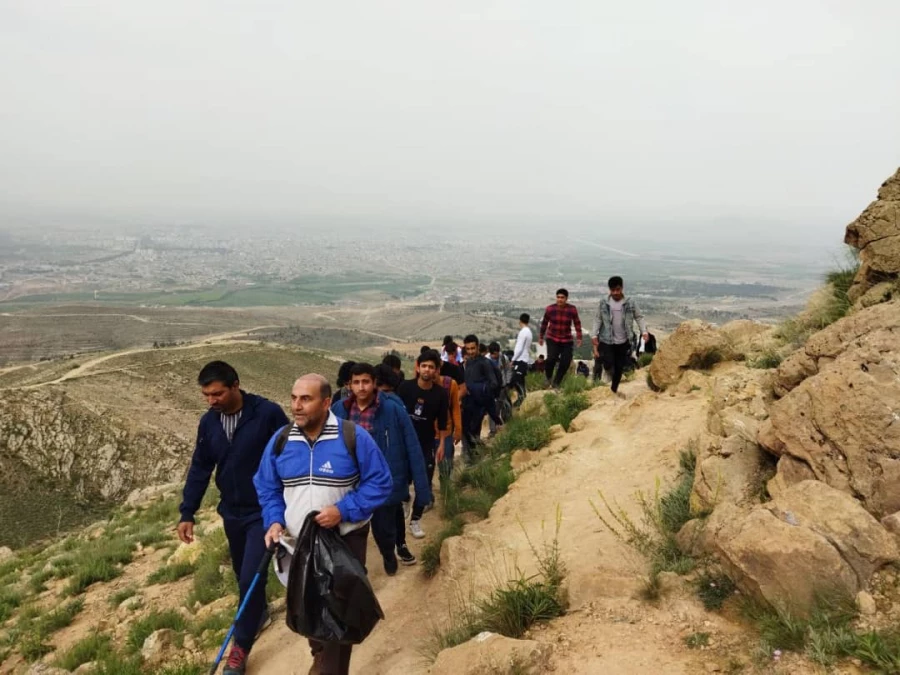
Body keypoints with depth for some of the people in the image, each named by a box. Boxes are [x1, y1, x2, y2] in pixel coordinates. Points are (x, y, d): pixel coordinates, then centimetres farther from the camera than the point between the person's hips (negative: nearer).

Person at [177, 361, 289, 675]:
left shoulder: (268, 413, -20)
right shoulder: (208, 422, -2)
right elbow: (200, 468, 6)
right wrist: (187, 513, 3)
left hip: (264, 511, -5)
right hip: (231, 512, 6)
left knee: (250, 578, -6)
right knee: (243, 575, 19)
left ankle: (241, 645, 12)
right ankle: (259, 611, 45)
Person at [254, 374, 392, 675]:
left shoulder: (354, 437, -16)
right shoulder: (280, 440, -4)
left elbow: (381, 483, -11)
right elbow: (267, 488, 8)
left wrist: (343, 510, -21)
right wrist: (274, 521, -10)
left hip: (345, 541, -4)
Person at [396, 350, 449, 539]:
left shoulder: (440, 394, -8)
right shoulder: (405, 387, -11)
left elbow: (442, 422, 0)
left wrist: (442, 445, -1)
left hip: (426, 444, 1)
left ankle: (415, 520, 14)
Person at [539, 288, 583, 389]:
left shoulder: (572, 309, -12)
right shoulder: (550, 309, -12)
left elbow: (577, 323, 2)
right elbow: (544, 323, 3)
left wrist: (579, 338, -1)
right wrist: (541, 337, 11)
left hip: (566, 340, 1)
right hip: (552, 339, -1)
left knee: (566, 362, -4)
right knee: (551, 359, -21)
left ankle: (556, 382, 18)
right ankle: (549, 377, 9)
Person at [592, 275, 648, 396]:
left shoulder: (630, 303, -3)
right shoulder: (603, 303, -4)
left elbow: (639, 317, 0)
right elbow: (598, 320, 1)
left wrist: (644, 332, -14)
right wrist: (594, 336, -6)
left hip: (623, 342, 2)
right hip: (606, 341, -2)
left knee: (619, 367, 11)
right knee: (608, 366, -10)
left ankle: (614, 390, 27)